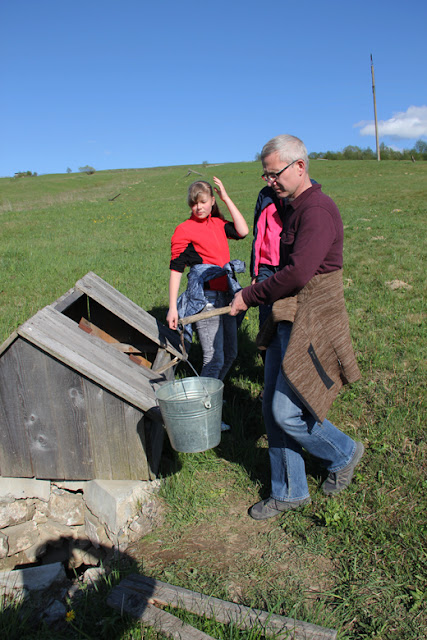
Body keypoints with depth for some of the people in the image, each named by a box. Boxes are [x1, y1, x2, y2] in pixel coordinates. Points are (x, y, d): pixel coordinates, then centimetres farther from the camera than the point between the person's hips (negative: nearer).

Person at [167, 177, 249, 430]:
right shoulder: (184, 230, -5)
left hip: (226, 295, 7)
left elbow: (243, 231, -5)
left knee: (230, 353, 15)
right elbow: (176, 269, -7)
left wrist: (226, 197, 0)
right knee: (214, 358, -6)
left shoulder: (217, 223, 12)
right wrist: (172, 307, -12)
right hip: (204, 298, -7)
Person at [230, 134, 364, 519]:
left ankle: (343, 454, 24)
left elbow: (297, 273, -25)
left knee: (288, 413, -7)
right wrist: (257, 296, 10)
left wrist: (249, 296, -14)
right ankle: (289, 492, 28)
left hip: (312, 326, -9)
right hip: (287, 323, 9)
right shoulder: (292, 209, 15)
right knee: (273, 409, 11)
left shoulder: (318, 210, -16)